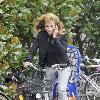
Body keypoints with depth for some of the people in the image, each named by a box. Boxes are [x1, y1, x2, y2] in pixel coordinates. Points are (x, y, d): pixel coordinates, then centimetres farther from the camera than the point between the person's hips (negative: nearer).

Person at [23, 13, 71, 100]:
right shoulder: (41, 35, -6)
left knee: (61, 89, -19)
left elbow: (62, 51, -25)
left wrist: (55, 38, -31)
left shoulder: (62, 35, -12)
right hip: (48, 66, 3)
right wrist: (29, 60, -30)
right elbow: (34, 48, -15)